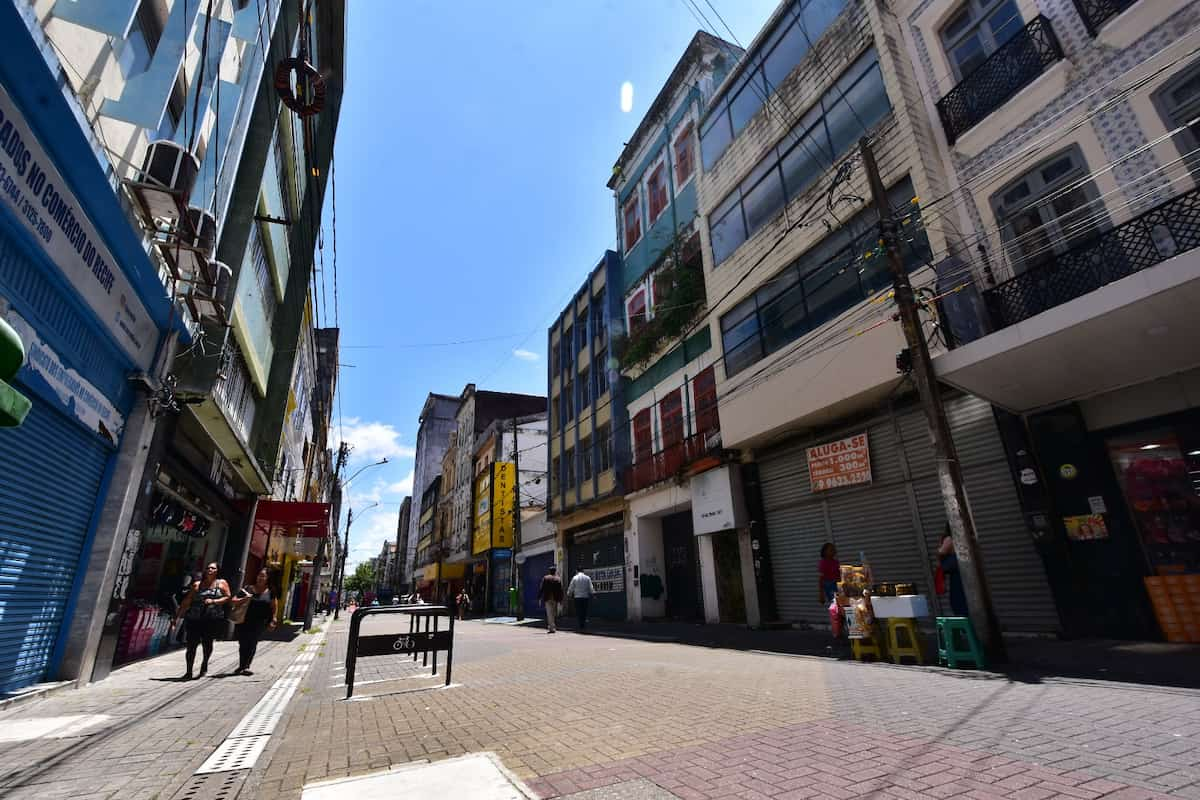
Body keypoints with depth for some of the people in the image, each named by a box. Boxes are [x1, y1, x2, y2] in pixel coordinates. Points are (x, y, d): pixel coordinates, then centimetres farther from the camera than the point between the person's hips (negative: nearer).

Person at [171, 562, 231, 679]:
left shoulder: (222, 583, 10)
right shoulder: (197, 585, 13)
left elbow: (228, 597, 2)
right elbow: (186, 602, 14)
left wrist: (213, 601, -11)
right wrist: (177, 617, 9)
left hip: (213, 618, -1)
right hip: (194, 618, 2)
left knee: (207, 642, -4)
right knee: (191, 644, -3)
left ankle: (204, 664, 23)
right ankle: (189, 672, 10)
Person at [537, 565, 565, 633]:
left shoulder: (545, 578, 1)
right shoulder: (558, 579, 3)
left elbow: (541, 589, -3)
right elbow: (561, 590, 0)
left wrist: (539, 598, 1)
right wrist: (561, 600, 4)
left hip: (547, 598, -1)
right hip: (555, 599, 1)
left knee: (549, 613, 0)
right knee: (554, 613, 15)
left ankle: (552, 628, -6)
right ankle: (551, 626, 18)